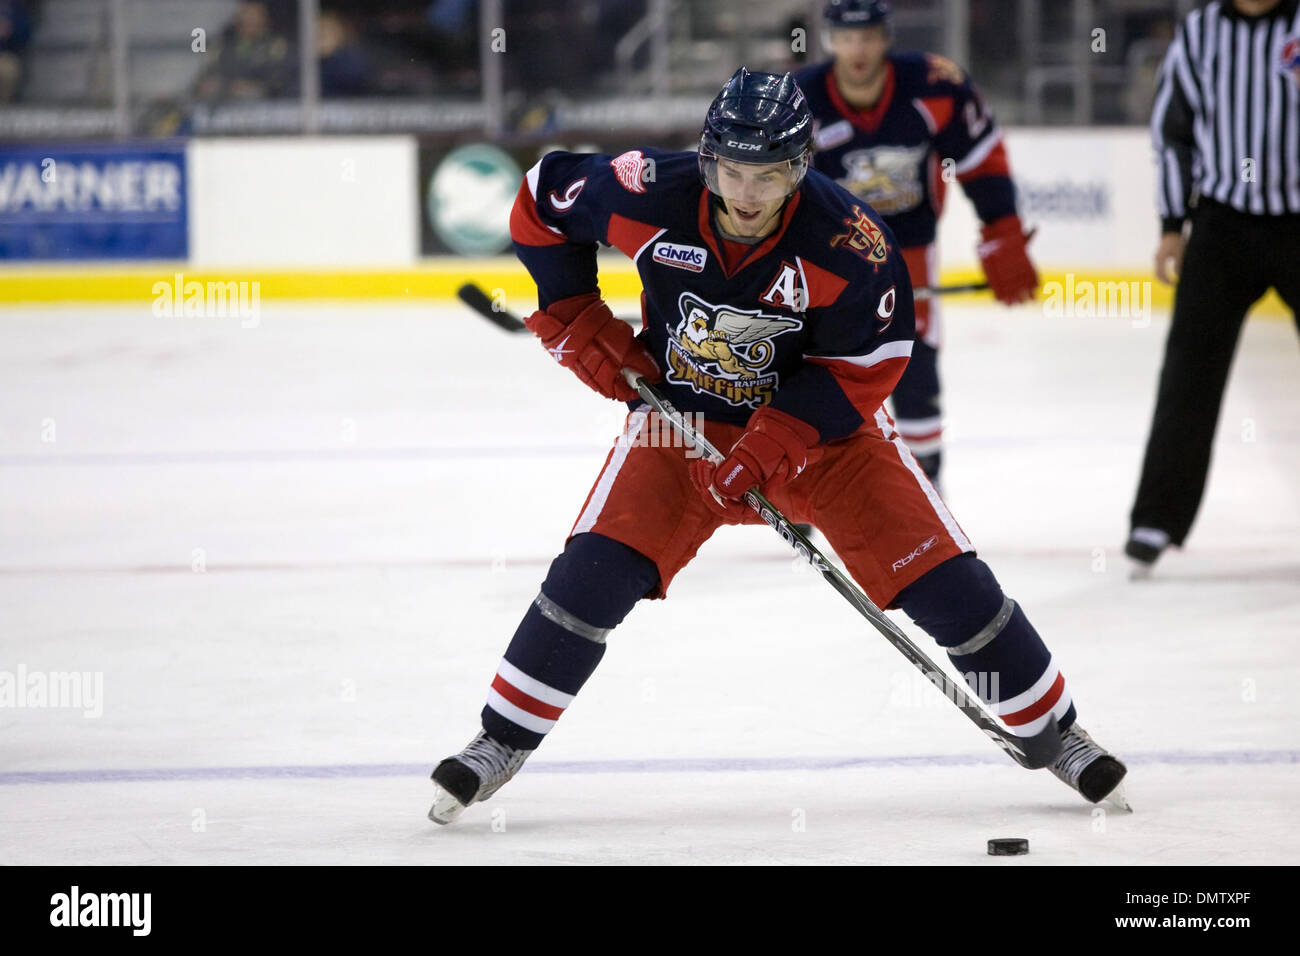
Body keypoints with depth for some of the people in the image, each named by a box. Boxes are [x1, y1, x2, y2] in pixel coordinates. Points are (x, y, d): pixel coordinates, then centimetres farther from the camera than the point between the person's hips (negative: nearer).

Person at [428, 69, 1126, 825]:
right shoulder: (649, 196, -23)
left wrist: (771, 445, -25)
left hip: (821, 421, -1)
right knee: (596, 571, -15)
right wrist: (578, 323, -5)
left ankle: (1056, 733, 10)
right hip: (681, 414, 1)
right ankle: (501, 744, 1)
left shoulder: (846, 240, -27)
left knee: (941, 577, -8)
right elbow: (544, 201, -4)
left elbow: (864, 365, -17)